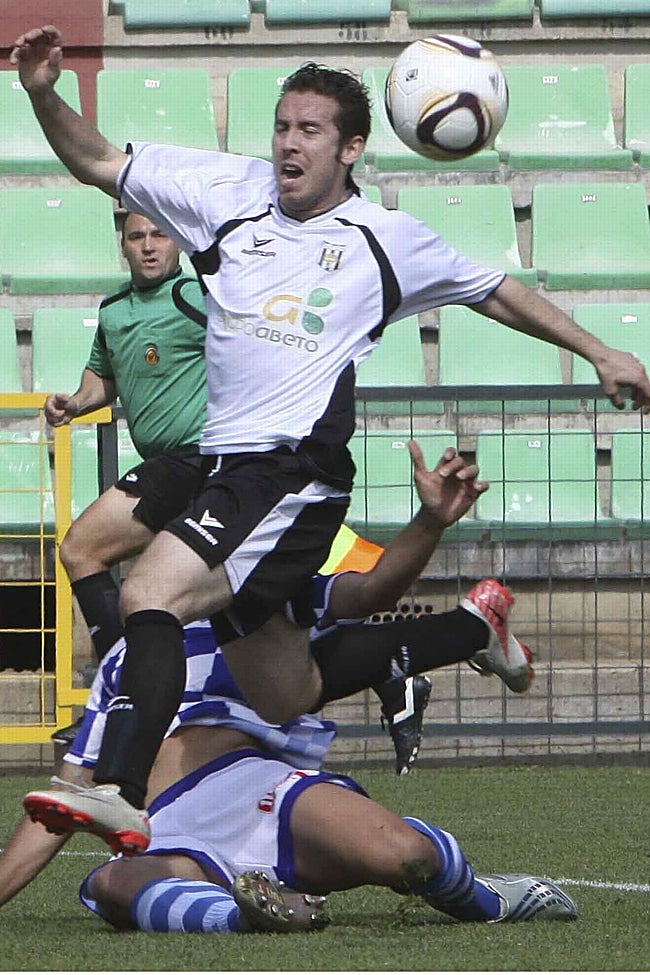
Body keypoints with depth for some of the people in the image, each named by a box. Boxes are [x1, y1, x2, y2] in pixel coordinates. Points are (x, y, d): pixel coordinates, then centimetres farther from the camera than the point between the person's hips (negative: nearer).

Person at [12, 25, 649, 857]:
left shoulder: (389, 241, 7)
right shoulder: (229, 190, 12)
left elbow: (495, 291, 24)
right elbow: (99, 164, 16)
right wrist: (44, 96, -2)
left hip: (296, 474, -6)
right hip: (223, 468, 6)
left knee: (151, 592, -29)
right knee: (285, 698, 15)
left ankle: (118, 794, -39)